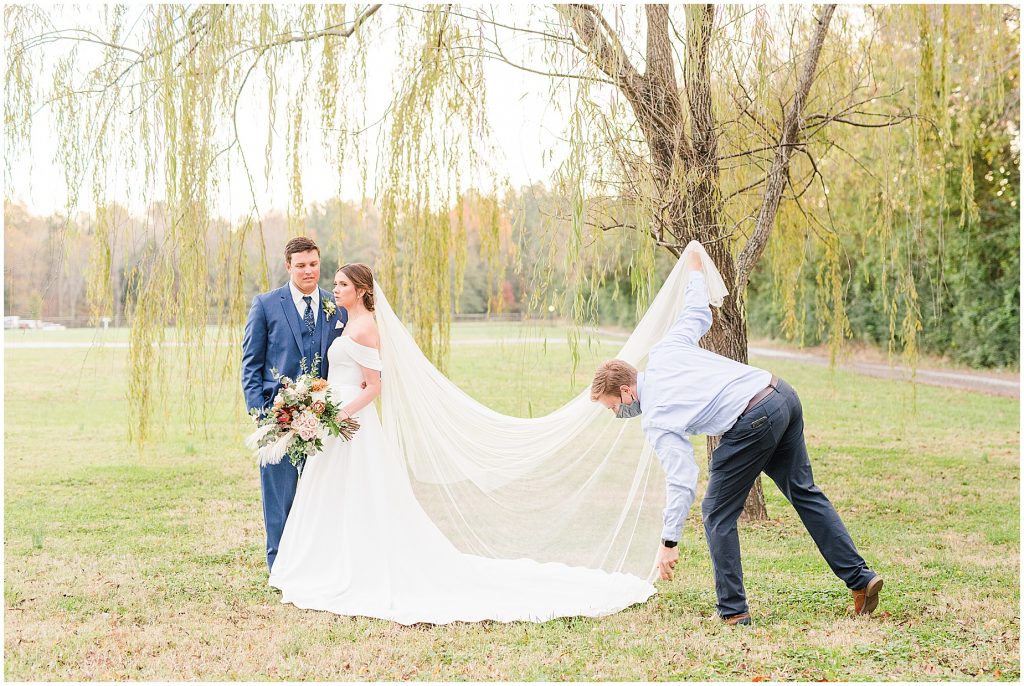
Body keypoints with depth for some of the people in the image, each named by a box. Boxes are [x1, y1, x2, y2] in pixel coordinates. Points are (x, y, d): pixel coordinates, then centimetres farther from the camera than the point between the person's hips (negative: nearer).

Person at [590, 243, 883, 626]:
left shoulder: (656, 421, -5)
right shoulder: (664, 351, 12)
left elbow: (681, 482, -12)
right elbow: (698, 313, 25)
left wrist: (669, 542, -10)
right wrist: (695, 270, 43)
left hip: (753, 422, -9)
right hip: (781, 393, 9)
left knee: (718, 514, 6)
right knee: (803, 492, 19)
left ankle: (734, 611, 8)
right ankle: (860, 578, 20)